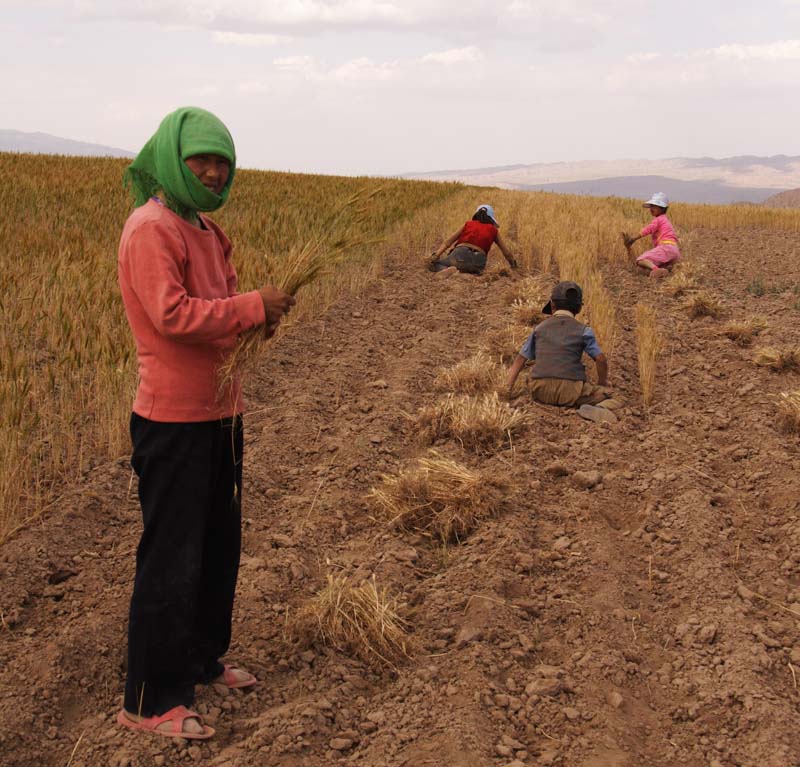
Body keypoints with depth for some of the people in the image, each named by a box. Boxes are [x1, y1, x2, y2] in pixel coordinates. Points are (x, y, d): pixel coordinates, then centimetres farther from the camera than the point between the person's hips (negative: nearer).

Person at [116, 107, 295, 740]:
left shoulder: (204, 229, 14)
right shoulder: (150, 227, -15)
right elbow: (171, 314, -24)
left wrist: (260, 311, -2)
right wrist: (252, 306, -19)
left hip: (220, 412, 9)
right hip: (174, 420, -9)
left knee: (219, 545, 19)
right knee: (171, 559, -2)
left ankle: (203, 659, 36)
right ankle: (151, 701, 9)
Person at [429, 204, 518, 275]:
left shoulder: (468, 224, 22)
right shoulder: (493, 230, 21)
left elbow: (448, 242, 16)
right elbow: (506, 252, 23)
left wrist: (436, 255, 12)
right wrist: (513, 265, 36)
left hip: (460, 254, 0)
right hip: (478, 262, 0)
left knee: (435, 265, 16)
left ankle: (446, 270, -19)